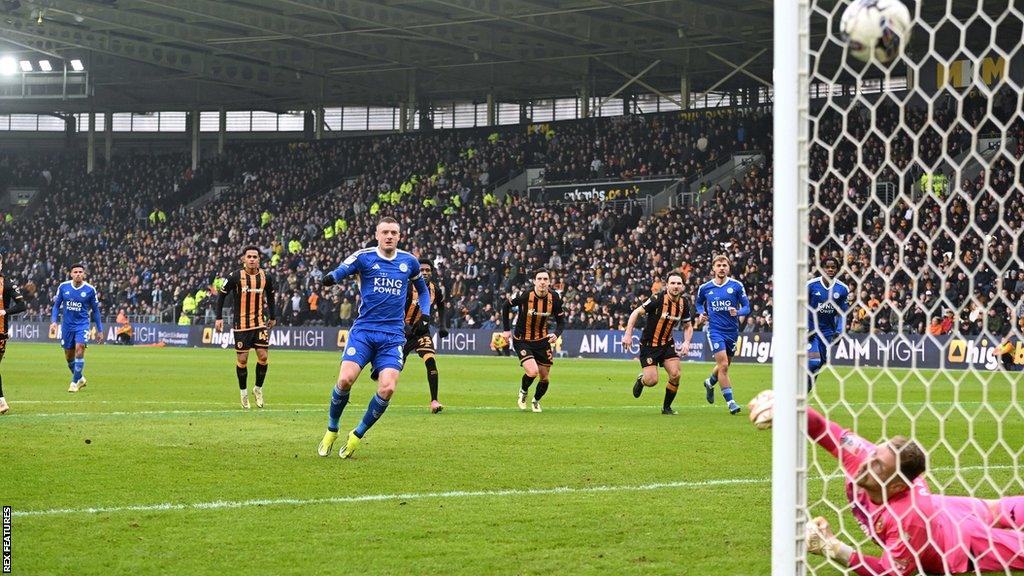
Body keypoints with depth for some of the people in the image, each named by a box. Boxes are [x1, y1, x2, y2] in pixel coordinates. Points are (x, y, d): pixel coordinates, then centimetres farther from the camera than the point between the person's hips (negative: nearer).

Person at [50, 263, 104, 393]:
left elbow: (95, 310, 4)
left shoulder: (90, 290, -5)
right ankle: (80, 378, 31)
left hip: (82, 324, -3)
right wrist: (53, 321, -7)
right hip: (67, 325, 3)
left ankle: (75, 382, -9)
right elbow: (56, 305, 7)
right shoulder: (63, 287, -2)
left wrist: (99, 330, 5)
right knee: (69, 356, 8)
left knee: (79, 350, -19)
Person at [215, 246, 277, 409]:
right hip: (241, 324, -2)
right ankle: (243, 391, 19)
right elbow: (222, 295, -1)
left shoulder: (266, 277, -1)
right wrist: (219, 318, -5)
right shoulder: (235, 277, -10)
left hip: (260, 322, 2)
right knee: (242, 359, 0)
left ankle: (258, 388, 15)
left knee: (264, 356, -6)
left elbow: (270, 296, 16)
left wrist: (273, 317, 21)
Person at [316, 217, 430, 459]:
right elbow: (339, 272, -13)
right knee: (345, 379, -19)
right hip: (363, 330, -2)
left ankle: (357, 435, 5)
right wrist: (330, 277, -36)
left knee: (387, 388, -16)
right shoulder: (364, 257, 0)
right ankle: (331, 430, 6)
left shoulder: (409, 261, 10)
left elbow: (422, 289, 27)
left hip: (393, 336, 2)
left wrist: (425, 312, 10)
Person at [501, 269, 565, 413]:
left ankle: (536, 401, 38)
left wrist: (556, 334, -18)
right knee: (532, 372, -22)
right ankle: (523, 391, 13)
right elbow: (506, 306, -3)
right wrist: (506, 329, -2)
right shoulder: (524, 295, -21)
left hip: (542, 341, 4)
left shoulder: (554, 298, -11)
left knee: (545, 378, 7)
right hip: (522, 340, -4)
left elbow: (561, 321, 1)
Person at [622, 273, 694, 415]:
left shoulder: (684, 304, -2)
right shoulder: (658, 299, -19)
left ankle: (667, 407, 11)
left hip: (667, 344, 5)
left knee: (675, 375, -12)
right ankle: (641, 380, 26)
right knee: (652, 380, -13)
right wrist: (628, 334, -20)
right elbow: (636, 313, -14)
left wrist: (686, 342, -5)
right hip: (649, 345, -5)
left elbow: (688, 326, 13)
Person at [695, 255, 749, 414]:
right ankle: (730, 401, -10)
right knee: (723, 365, -15)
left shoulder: (736, 286, -3)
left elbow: (747, 307, 1)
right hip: (715, 330, -2)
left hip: (732, 331, 2)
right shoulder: (705, 288, 1)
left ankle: (710, 383, 48)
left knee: (724, 366, 16)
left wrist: (737, 312, -20)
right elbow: (698, 303, 21)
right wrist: (702, 313, 0)